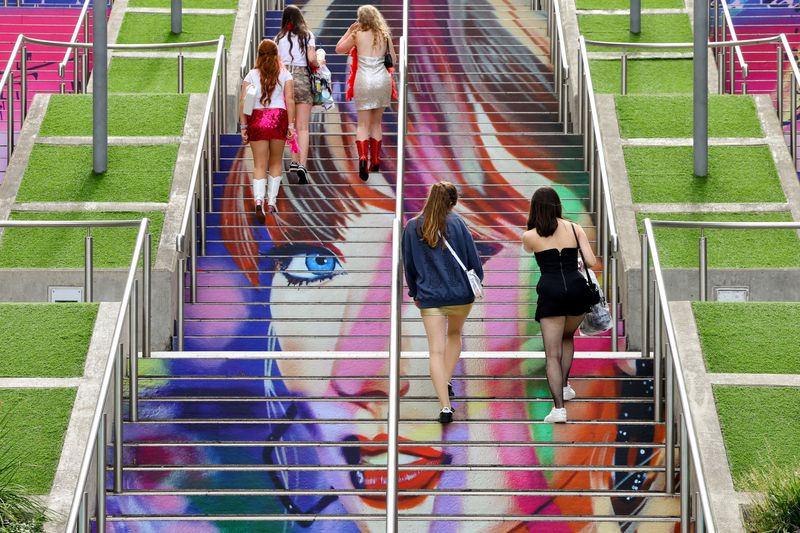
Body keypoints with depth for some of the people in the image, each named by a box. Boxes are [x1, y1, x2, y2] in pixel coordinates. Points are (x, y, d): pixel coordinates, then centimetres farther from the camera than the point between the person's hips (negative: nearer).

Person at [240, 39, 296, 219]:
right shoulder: (284, 74, 4)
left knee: (259, 165, 1)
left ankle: (259, 201, -21)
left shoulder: (252, 75, 4)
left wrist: (243, 126, 3)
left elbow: (243, 102, -1)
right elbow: (290, 100, -4)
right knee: (276, 162, 17)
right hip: (278, 118, 0)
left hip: (257, 119, 0)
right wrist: (291, 125, -2)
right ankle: (272, 201, 16)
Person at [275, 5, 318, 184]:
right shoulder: (307, 35, 2)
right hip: (301, 77, -2)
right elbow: (312, 59, -8)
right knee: (303, 127, -3)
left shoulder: (279, 37, 7)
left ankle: (294, 161, 14)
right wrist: (318, 64, 12)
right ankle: (302, 164, -15)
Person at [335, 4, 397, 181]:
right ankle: (375, 161, 20)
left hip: (364, 80, -3)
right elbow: (393, 61, 9)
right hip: (382, 80, 3)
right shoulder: (385, 36, 3)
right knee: (376, 123, 16)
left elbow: (339, 49, 9)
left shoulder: (358, 35, -5)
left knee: (363, 124, 0)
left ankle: (363, 158, -22)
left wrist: (349, 30, 13)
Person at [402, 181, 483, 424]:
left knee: (436, 351, -2)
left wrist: (415, 293, 21)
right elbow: (473, 257, -5)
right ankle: (446, 383, 27)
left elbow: (408, 265, 8)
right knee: (454, 334, 29)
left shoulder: (412, 227, -1)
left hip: (429, 297, 0)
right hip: (461, 294, 0)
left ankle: (445, 406, -12)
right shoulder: (456, 223, -8)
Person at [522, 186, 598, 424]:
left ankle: (559, 407, -12)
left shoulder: (529, 237, 3)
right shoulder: (575, 228, 6)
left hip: (550, 291, -2)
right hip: (576, 288, 2)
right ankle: (564, 386, 29)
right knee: (567, 337, 32)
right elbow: (591, 262, 2)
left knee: (552, 353, 0)